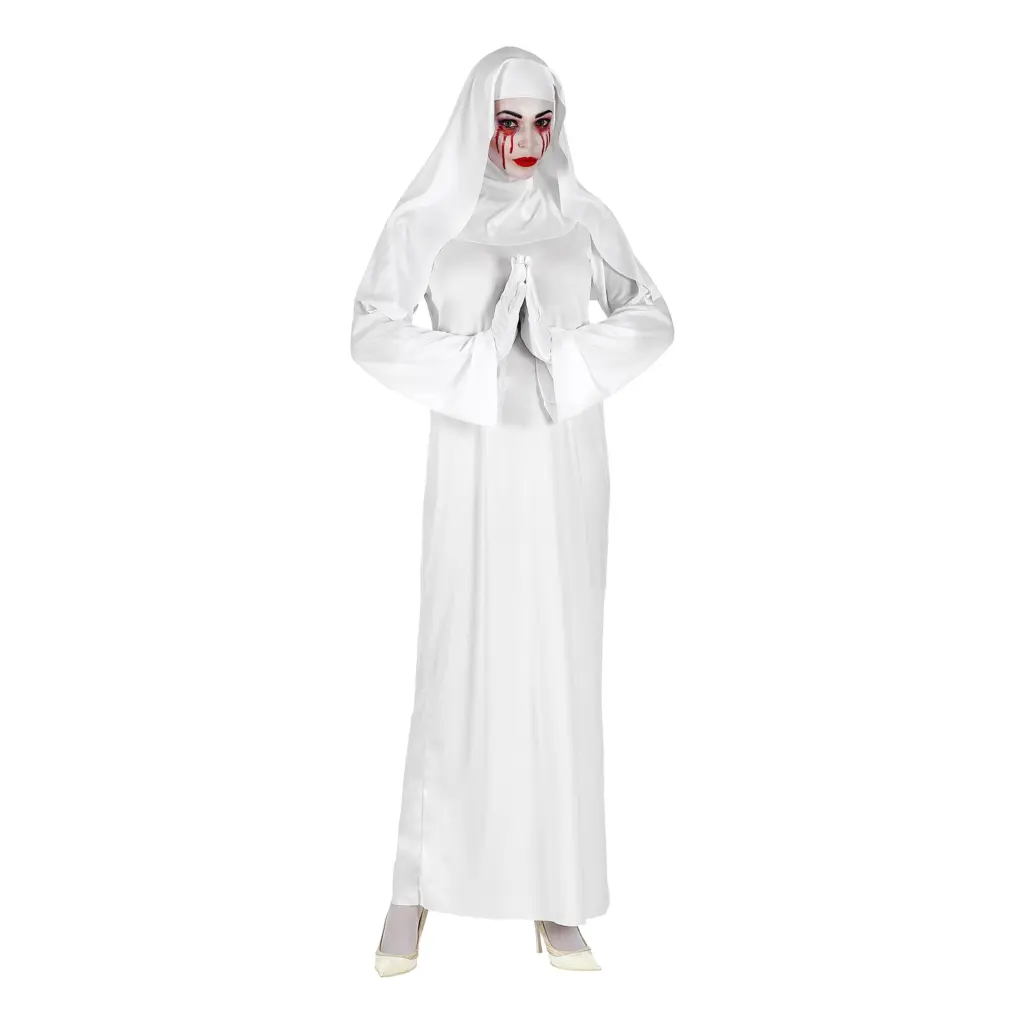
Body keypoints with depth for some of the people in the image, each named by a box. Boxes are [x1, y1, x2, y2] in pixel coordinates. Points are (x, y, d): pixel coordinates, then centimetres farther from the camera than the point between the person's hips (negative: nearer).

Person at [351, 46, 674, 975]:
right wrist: (479, 363, -18)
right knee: (459, 664, -3)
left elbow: (652, 318, 2)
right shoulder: (426, 219, 2)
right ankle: (417, 890, 12)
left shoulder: (583, 218, 9)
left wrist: (565, 360, -14)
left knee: (561, 665, 2)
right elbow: (374, 332, -8)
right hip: (475, 465, -2)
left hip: (567, 465, 2)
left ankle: (554, 899, 12)